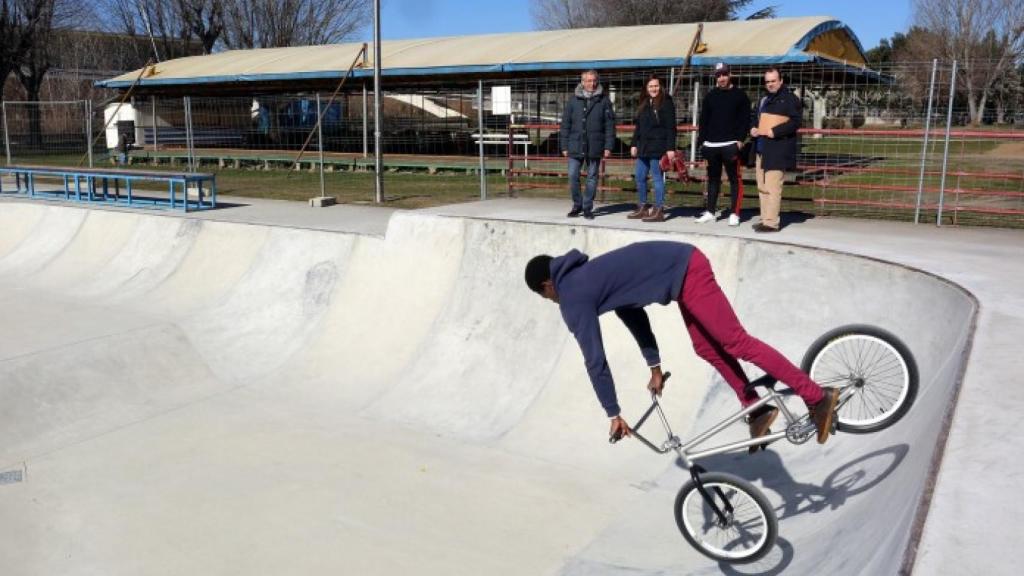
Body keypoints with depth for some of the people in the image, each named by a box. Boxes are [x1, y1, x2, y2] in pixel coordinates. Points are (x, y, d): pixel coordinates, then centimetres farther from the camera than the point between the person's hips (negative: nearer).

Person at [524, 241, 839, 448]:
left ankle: (818, 397, -5)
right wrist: (655, 367, 33)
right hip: (683, 263, 10)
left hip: (686, 272, -10)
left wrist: (614, 414, 2)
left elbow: (595, 360, -6)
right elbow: (632, 311, 28)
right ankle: (758, 409, 23)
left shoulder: (573, 298, -7)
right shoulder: (586, 276, 20)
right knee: (707, 349, 18)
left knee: (735, 342, -8)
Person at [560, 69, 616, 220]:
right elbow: (565, 124, 6)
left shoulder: (603, 101, 3)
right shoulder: (573, 100, 5)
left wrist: (608, 146, -5)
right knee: (573, 176, -2)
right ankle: (577, 205, 16)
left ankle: (587, 208, 16)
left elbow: (610, 125, 2)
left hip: (595, 147, -1)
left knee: (592, 178, 5)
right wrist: (564, 146, 1)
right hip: (575, 147, 1)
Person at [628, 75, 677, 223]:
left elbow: (671, 127, -11)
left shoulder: (666, 102, -6)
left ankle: (659, 210, 1)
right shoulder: (644, 103, 16)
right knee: (640, 177, 10)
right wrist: (634, 144, 14)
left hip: (657, 147, -8)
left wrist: (670, 148, -16)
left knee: (657, 178, -4)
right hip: (643, 147, 8)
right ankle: (642, 208, 21)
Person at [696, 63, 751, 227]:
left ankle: (734, 213, -1)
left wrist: (740, 139, -11)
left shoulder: (740, 95, 2)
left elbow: (745, 119, -1)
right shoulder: (710, 96, 12)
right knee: (713, 179, 11)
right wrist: (702, 141, 5)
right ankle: (710, 211, 17)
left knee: (734, 179, -3)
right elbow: (703, 120, 12)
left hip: (731, 144, -4)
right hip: (711, 145, 4)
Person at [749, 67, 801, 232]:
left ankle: (771, 222, -12)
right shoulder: (764, 100, 21)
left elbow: (795, 122, -13)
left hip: (778, 151, -9)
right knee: (762, 187, 11)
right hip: (762, 149, 9)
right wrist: (753, 129, 7)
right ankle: (765, 219, 18)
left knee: (772, 187, -13)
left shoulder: (790, 99, -4)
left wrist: (775, 131, -22)